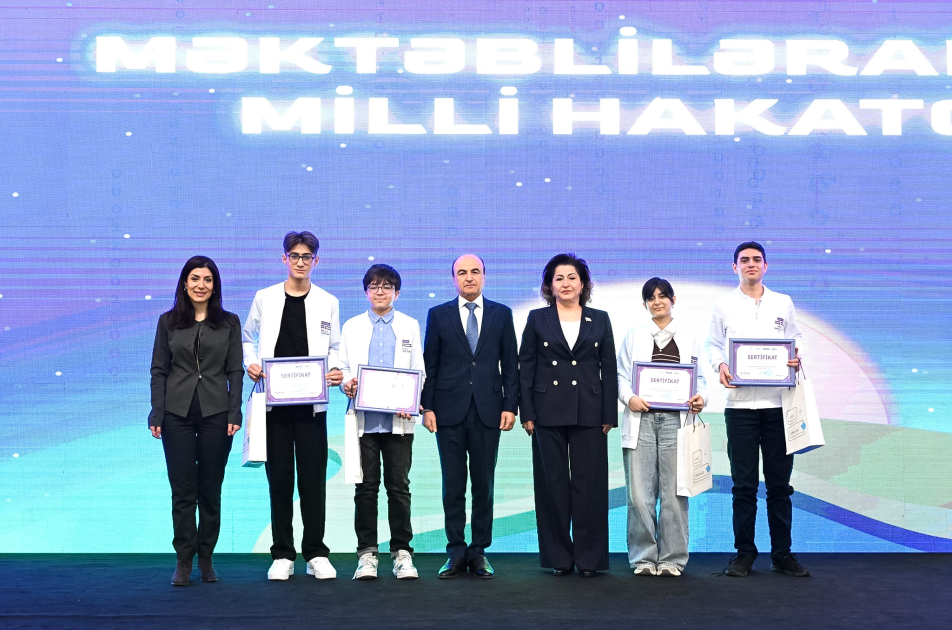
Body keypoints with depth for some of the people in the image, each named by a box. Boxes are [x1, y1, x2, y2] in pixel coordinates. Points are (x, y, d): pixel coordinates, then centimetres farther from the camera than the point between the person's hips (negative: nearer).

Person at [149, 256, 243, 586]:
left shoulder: (229, 322, 6)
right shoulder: (168, 322, 7)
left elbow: (235, 371, 4)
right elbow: (159, 370, 6)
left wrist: (234, 414, -5)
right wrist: (157, 414, -2)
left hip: (216, 413, 0)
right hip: (177, 413, 0)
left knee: (210, 490, 5)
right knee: (182, 489, 0)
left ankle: (206, 559, 16)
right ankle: (183, 562, 7)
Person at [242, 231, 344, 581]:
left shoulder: (327, 302, 7)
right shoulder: (265, 298, 6)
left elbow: (334, 348, 10)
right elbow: (247, 337, 16)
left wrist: (337, 370, -9)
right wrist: (250, 363, -2)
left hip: (311, 401, 0)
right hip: (274, 401, 0)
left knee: (313, 476, 0)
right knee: (279, 476, 4)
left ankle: (316, 554, 10)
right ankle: (282, 555, 13)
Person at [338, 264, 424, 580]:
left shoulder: (410, 326, 12)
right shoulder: (352, 327, 13)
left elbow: (418, 372, 8)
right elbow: (342, 368, 11)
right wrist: (346, 384, -12)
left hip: (398, 419, 0)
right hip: (365, 419, 0)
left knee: (399, 486, 1)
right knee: (366, 487, 2)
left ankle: (402, 552, 8)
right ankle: (367, 552, 8)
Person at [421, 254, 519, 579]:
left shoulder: (501, 314, 8)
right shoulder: (438, 315, 7)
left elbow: (510, 364, 7)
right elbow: (429, 365, 5)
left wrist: (511, 405, -1)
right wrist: (427, 407, -2)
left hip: (488, 412, 0)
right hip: (450, 411, 0)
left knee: (484, 485, 4)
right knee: (453, 485, 3)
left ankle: (479, 552, 13)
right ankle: (456, 552, 11)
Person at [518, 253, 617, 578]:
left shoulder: (600, 320, 10)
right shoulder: (537, 319, 7)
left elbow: (609, 369, 8)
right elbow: (526, 367, 4)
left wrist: (609, 414, 0)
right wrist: (527, 413, -3)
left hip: (588, 413, 0)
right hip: (549, 412, 0)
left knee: (588, 483, 0)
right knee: (553, 483, 3)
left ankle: (589, 556, 9)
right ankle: (559, 557, 12)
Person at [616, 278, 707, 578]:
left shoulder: (689, 339, 15)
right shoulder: (633, 337, 14)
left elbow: (699, 378, 13)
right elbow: (621, 376, 10)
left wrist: (701, 397, -8)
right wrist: (629, 398, -10)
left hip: (675, 420, 0)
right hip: (641, 420, 0)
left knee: (674, 492, -2)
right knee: (640, 494, -3)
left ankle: (672, 558, 7)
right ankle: (643, 557, 7)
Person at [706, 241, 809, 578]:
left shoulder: (783, 303, 12)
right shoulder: (723, 306, 8)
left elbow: (795, 339, 14)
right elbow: (713, 344, 10)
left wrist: (797, 358, -7)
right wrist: (720, 365, -10)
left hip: (778, 401, 1)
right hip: (740, 402, -1)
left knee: (779, 482, 5)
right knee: (744, 484, 2)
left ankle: (782, 553, 13)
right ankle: (744, 553, 12)